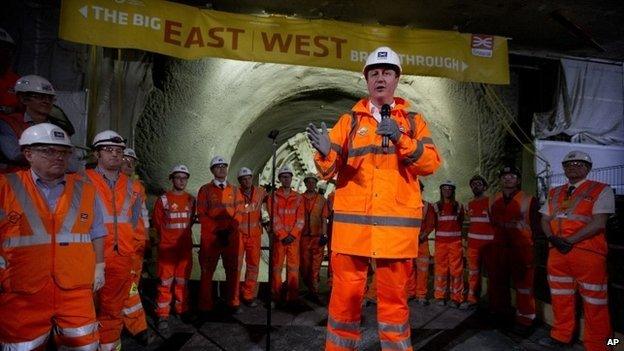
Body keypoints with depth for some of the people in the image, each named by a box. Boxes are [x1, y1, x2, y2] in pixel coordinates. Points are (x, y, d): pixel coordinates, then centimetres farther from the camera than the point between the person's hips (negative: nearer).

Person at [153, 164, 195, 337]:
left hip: (186, 247, 3)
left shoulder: (191, 200, 5)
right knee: (166, 282, -2)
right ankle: (163, 317, 6)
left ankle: (182, 310, 25)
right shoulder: (163, 199, -5)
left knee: (183, 280, 12)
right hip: (167, 247, -3)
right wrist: (167, 237, 9)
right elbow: (157, 222, 3)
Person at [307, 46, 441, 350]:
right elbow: (329, 170, 3)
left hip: (396, 224, 0)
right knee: (345, 296, 7)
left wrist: (400, 138, -16)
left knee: (394, 297, 10)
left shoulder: (413, 121, 12)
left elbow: (431, 163, -2)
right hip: (352, 223, 0)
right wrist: (325, 153, -19)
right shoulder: (349, 121, 11)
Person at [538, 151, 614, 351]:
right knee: (560, 297, 14)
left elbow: (599, 223, -12)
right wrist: (554, 238, -6)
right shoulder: (554, 193, 16)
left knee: (593, 302, 2)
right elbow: (545, 220, 13)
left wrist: (570, 240, -17)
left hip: (588, 253, -5)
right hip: (556, 252, 5)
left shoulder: (601, 190, -1)